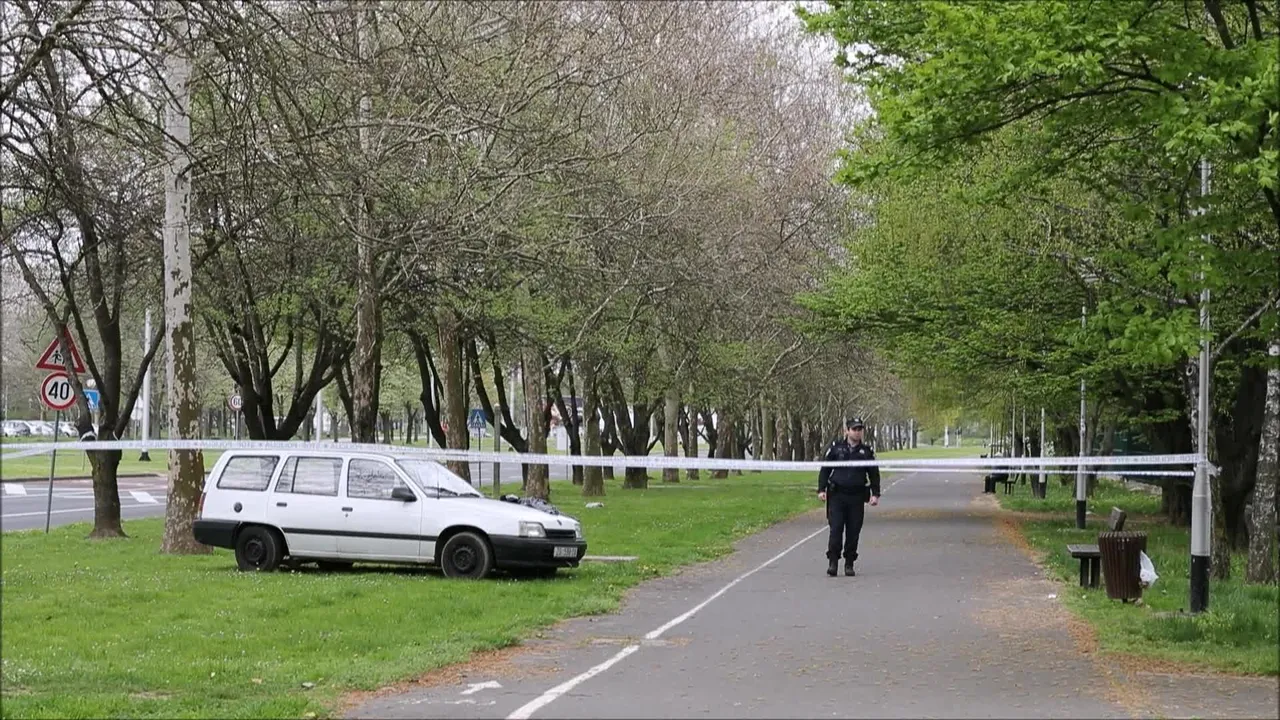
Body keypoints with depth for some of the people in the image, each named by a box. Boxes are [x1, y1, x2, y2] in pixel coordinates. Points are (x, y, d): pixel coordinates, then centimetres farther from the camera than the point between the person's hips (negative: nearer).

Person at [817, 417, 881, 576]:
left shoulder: (867, 451, 8)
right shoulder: (835, 447, 4)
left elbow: (874, 474, 13)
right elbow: (825, 469, 7)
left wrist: (875, 494, 4)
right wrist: (821, 489, -1)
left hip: (857, 497, 2)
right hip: (837, 496, -1)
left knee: (853, 532, 2)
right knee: (836, 529, -10)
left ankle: (849, 563, 11)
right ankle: (833, 561, -4)